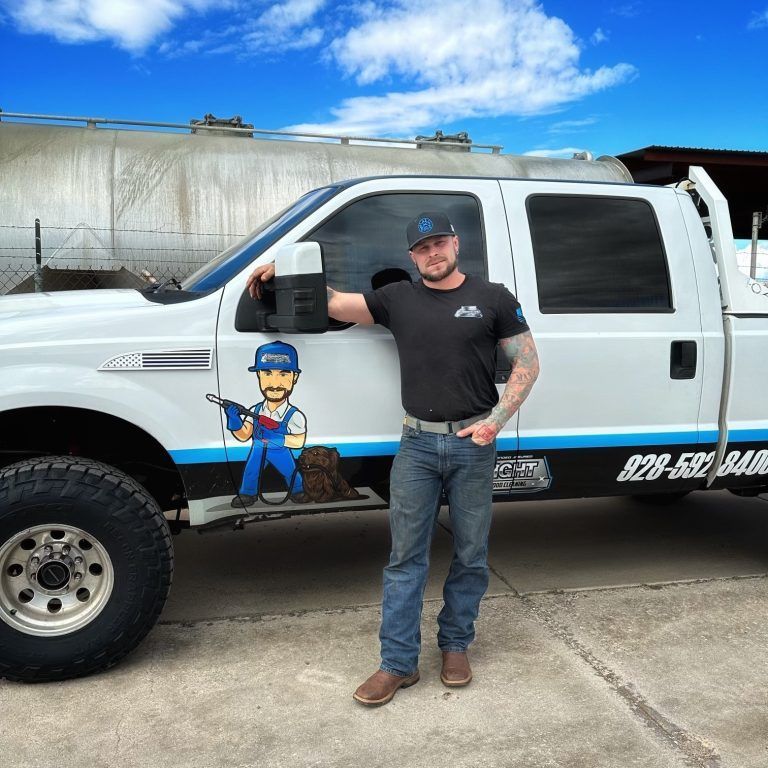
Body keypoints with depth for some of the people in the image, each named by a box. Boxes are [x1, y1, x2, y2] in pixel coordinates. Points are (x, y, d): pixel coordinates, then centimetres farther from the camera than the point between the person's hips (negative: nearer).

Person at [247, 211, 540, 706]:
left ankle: (456, 646, 29)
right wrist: (284, 271, -1)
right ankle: (398, 663, 13)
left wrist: (497, 419, -8)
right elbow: (335, 304, 8)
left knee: (471, 555, 10)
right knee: (406, 557, 3)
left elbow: (528, 362, 2)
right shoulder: (398, 298, 8)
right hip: (417, 444, 1)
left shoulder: (493, 298, 3)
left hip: (473, 445, -1)